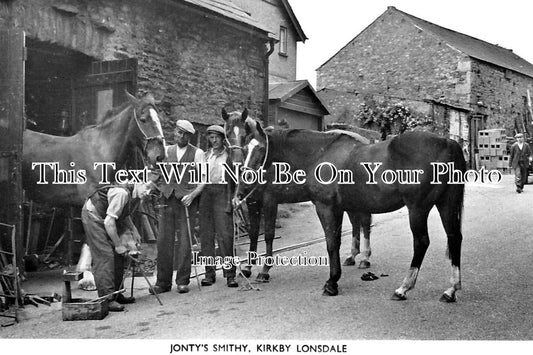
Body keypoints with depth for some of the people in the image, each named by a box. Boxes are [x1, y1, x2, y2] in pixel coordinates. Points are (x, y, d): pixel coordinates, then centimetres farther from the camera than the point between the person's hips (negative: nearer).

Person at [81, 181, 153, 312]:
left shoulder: (136, 195, -5)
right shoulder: (122, 193, -33)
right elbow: (109, 222, -31)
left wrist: (133, 231, -2)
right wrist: (118, 245, -22)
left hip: (107, 219, 9)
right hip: (93, 214, -9)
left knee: (118, 255, 7)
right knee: (104, 256, -14)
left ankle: (115, 294, 16)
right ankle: (107, 299, -11)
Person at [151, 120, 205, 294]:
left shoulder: (197, 153, 3)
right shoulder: (166, 150, 13)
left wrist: (192, 194, -15)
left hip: (185, 201, -3)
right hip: (167, 199, 3)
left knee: (184, 241, -1)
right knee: (164, 241, 3)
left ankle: (182, 281, 10)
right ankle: (163, 282, 12)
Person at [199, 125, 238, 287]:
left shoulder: (228, 155, 5)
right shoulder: (205, 155, 17)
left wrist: (231, 200, -9)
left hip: (222, 194, -4)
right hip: (205, 194, 4)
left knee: (225, 234, -10)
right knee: (206, 234, 4)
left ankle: (230, 274, -5)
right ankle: (209, 273, 12)